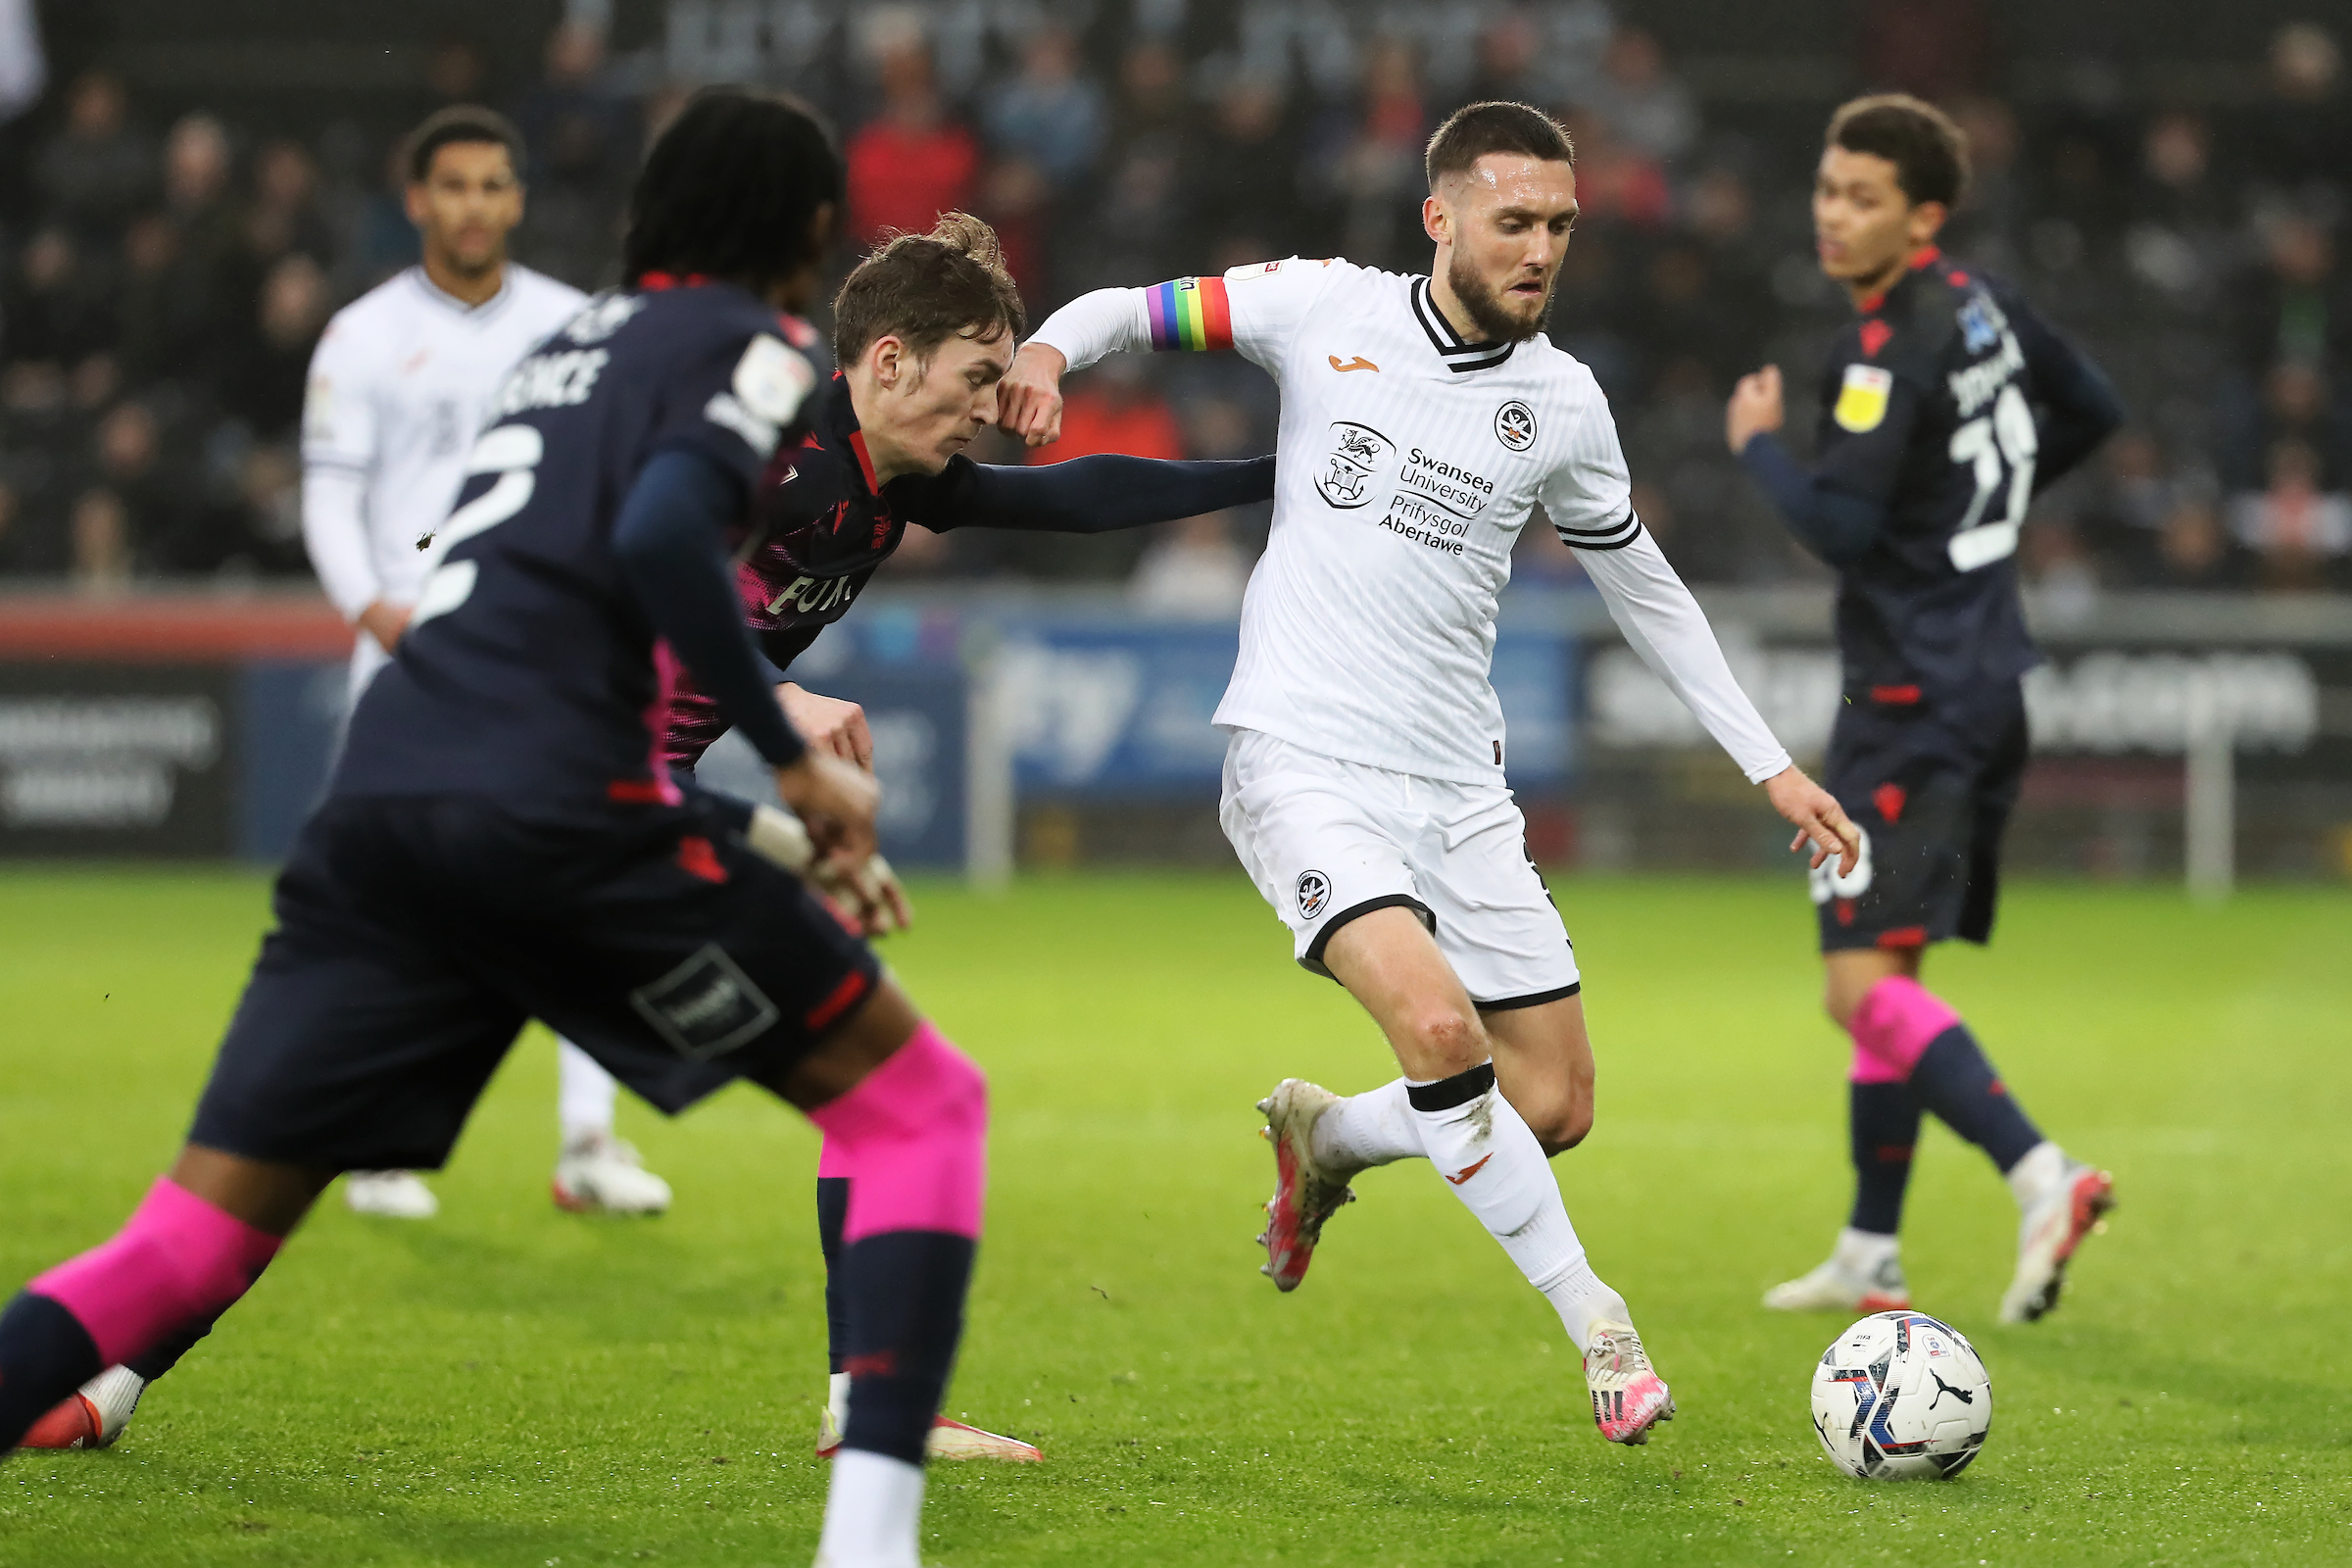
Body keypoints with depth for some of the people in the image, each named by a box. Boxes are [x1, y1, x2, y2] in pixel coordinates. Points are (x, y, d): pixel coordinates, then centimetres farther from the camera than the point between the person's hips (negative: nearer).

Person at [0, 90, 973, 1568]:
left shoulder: (578, 339, 30)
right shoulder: (750, 349, 6)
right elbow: (663, 535, -14)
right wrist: (797, 764, -7)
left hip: (380, 806, 7)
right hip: (559, 815, -7)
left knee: (195, 1237, 5)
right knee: (919, 1103, 7)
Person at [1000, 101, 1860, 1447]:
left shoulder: (1562, 402, 5)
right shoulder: (1325, 310, -3)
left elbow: (1643, 588, 17)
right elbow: (1135, 311, 7)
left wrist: (1773, 765, 17)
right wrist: (1047, 350, -17)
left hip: (1458, 786, 4)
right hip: (1305, 765, -4)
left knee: (1556, 1108, 2)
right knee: (1439, 1025, -27)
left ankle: (1326, 1135, 30)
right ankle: (1593, 1317, -14)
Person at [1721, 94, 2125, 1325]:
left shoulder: (1894, 349, -17)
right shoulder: (1982, 305, 10)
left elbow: (1839, 525, -23)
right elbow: (2092, 414, 24)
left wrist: (1756, 444, -7)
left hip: (1916, 701, -10)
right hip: (1987, 681, 10)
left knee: (1863, 984, -17)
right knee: (1890, 975, 17)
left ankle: (2041, 1176, -32)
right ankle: (1870, 1259, 24)